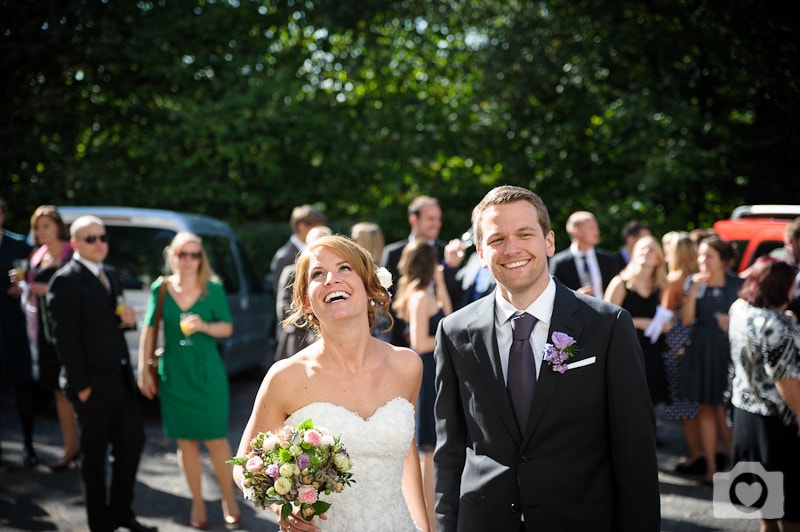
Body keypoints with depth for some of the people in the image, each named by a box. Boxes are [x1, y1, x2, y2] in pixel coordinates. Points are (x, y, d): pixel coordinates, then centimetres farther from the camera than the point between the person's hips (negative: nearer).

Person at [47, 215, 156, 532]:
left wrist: (126, 320, -1)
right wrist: (81, 385, -17)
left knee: (132, 440, 12)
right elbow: (66, 337, -15)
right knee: (95, 452, 5)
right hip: (92, 383, -8)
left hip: (120, 377, 8)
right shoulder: (65, 281, -12)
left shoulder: (110, 275, 13)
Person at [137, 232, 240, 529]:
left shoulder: (213, 288, -3)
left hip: (207, 373, -1)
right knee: (186, 441, 7)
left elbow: (227, 328, 1)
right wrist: (144, 370, 4)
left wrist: (204, 326, -19)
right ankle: (198, 504, 18)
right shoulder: (160, 288, 1)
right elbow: (148, 331, 5)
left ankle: (229, 499, 18)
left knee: (216, 439, 1)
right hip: (174, 375, 2)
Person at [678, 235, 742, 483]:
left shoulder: (737, 284, -2)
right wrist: (694, 290, -16)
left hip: (728, 351, -2)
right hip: (702, 352, 2)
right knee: (706, 409, 6)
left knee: (724, 410, -3)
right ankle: (711, 465, 12)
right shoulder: (695, 282, 2)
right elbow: (686, 320, -7)